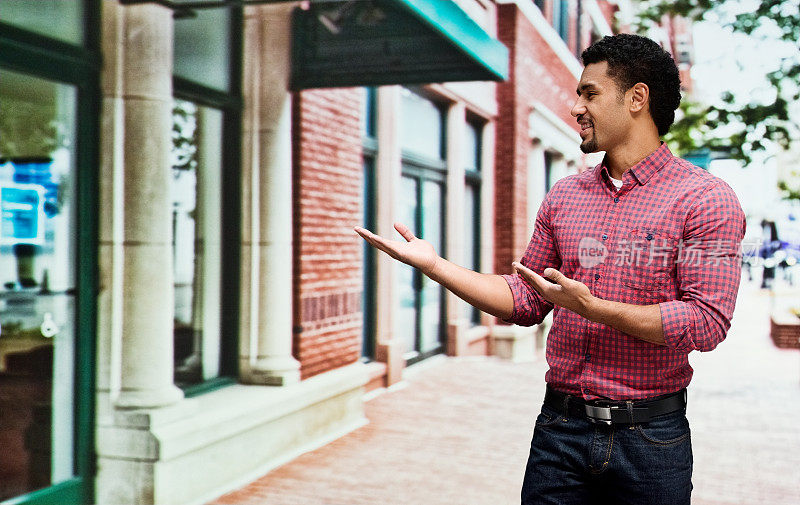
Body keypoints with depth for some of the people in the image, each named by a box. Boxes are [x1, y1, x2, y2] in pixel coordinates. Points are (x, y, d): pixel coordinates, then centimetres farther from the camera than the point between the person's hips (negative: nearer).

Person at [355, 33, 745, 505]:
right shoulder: (564, 196, 9)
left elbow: (707, 323, -16)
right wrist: (433, 263, 5)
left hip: (651, 437, -4)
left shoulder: (704, 198, -8)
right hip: (560, 428, 4)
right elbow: (525, 301, 13)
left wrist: (590, 307, -22)